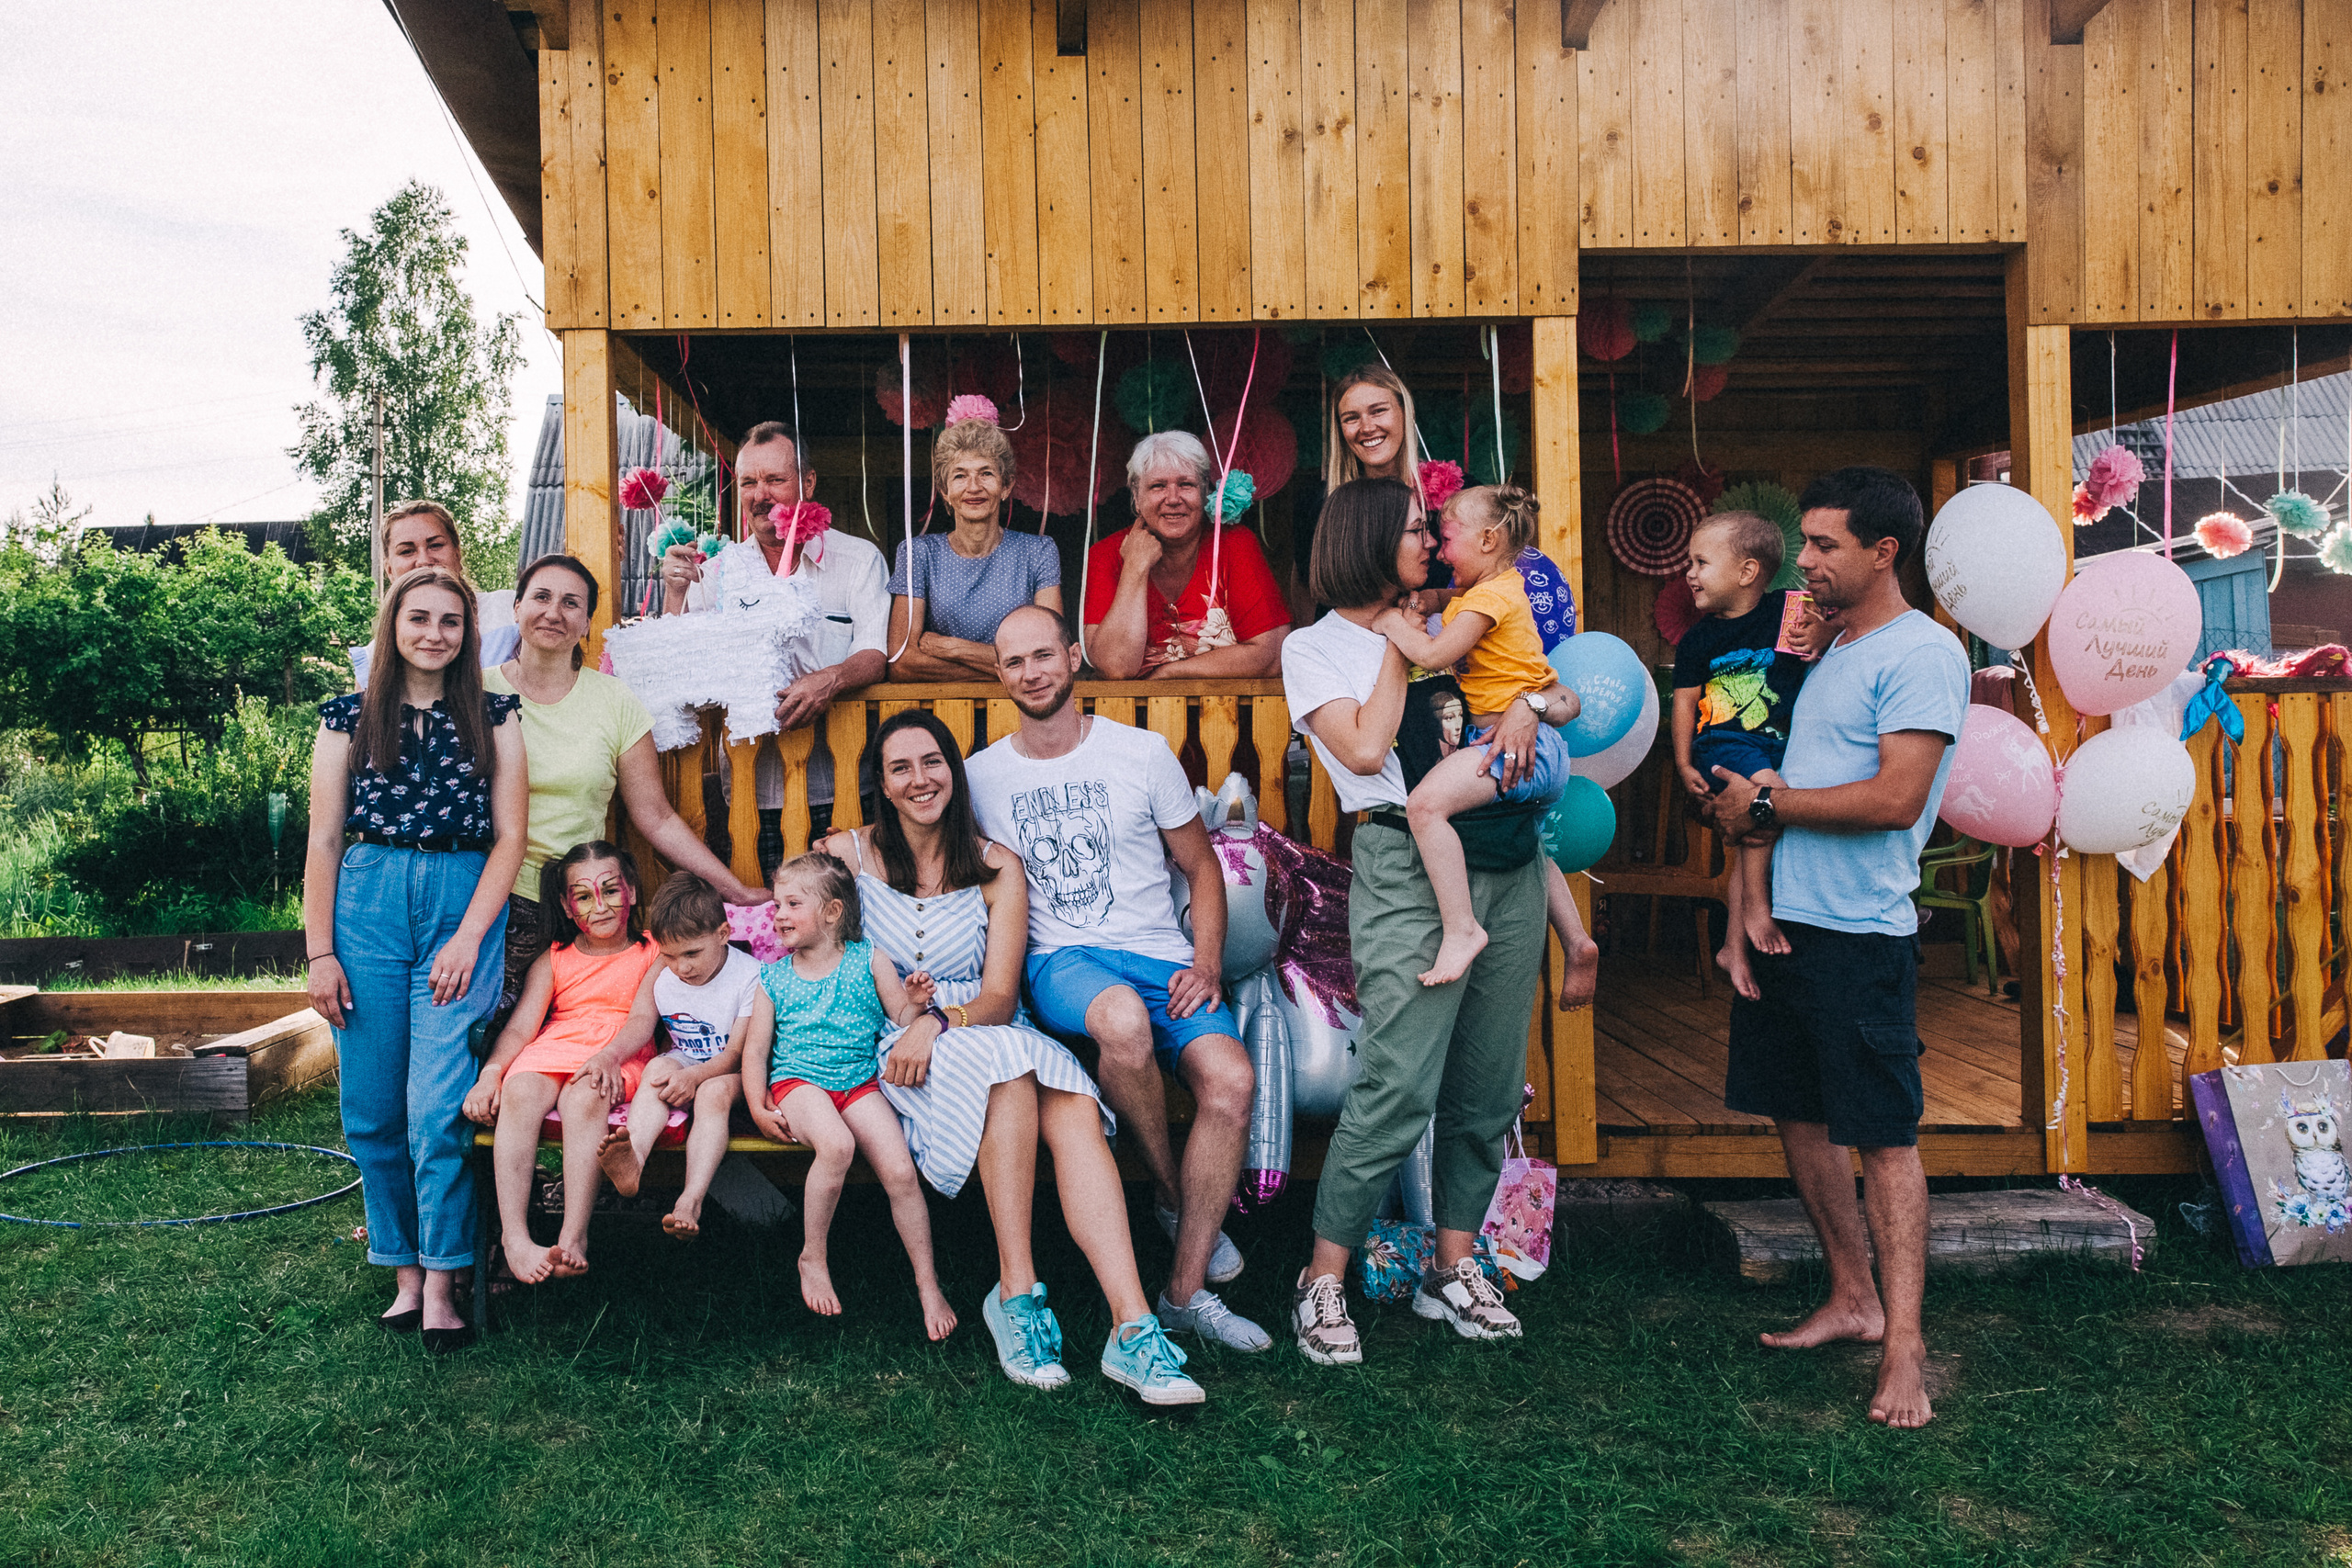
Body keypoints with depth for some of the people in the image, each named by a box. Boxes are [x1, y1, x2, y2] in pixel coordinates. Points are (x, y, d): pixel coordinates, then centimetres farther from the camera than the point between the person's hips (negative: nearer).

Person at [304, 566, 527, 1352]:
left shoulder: (493, 717, 8)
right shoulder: (350, 717, 9)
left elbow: (509, 836, 4)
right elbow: (323, 840, 6)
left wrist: (469, 938, -6)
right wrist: (319, 953, 0)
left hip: (464, 903, -1)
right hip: (367, 904, 2)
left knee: (437, 1101, -10)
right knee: (373, 1104, 2)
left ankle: (440, 1285, -1)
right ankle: (405, 1270, 16)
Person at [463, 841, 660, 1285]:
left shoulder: (651, 955, 13)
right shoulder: (553, 960, 19)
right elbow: (521, 1025, 6)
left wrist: (609, 1056, -22)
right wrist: (490, 1071, -14)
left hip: (619, 1058, -3)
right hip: (553, 1049, 3)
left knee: (584, 1097, -36)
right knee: (520, 1092, -32)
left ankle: (574, 1237, -41)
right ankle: (513, 1233, -35)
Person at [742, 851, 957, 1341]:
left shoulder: (869, 960, 5)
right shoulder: (773, 977, 8)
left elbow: (900, 1020, 6)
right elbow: (755, 1049, 8)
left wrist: (915, 1003, -18)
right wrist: (758, 1109, -5)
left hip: (860, 1083, 1)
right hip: (798, 1083, -1)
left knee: (900, 1170, -19)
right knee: (837, 1145, -33)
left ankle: (927, 1283, -2)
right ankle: (813, 1258, -12)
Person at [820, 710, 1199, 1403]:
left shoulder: (997, 867, 8)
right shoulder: (849, 854, 9)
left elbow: (999, 995, 1)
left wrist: (939, 1021, -20)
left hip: (993, 1032, 2)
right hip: (893, 1048, -2)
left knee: (1074, 1109, -32)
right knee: (1007, 1065, -36)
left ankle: (1132, 1326, -41)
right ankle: (1016, 1292, -30)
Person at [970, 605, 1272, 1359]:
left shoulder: (1142, 752, 6)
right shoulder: (982, 775, 9)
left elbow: (1201, 866, 10)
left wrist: (1207, 961, -4)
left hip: (1161, 955, 1)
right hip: (1060, 960, -1)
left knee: (1231, 1079, -27)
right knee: (1123, 1019, -38)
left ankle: (1186, 1293, -16)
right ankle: (1171, 1196, -11)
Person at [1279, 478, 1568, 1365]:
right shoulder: (1314, 648, 6)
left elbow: (1568, 697, 17)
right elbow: (1366, 749, -11)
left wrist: (1529, 703, -6)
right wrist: (1398, 645, -1)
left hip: (1506, 861, 6)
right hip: (1409, 866, -6)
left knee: (1488, 1086, 7)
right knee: (1399, 1087, -11)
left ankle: (1453, 1266, 21)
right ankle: (1323, 1279, 3)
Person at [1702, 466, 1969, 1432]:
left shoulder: (1922, 654, -10)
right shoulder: (1830, 653, 18)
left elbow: (1897, 799, -20)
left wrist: (1770, 803, -12)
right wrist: (1750, 808, 3)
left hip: (1860, 932, -9)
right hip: (1782, 918, 9)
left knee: (1884, 1134, -3)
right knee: (1800, 1115, 14)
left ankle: (1904, 1345, 3)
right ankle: (1852, 1299, 28)